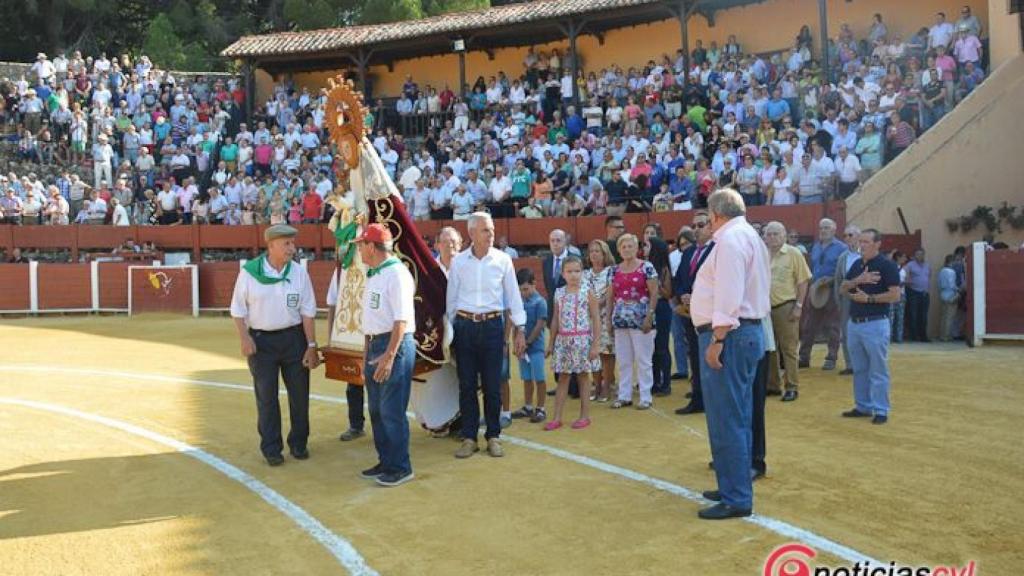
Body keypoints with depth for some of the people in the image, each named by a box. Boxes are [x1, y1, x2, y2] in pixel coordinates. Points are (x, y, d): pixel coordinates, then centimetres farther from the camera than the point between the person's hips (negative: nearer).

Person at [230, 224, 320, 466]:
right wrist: (244, 338, -10)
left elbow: (307, 311, -1)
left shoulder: (299, 273, -2)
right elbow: (238, 309, 0)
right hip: (261, 340, -1)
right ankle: (271, 449, 15)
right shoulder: (249, 272, -6)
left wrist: (312, 345, -5)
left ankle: (298, 444, 23)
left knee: (299, 393, 7)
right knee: (266, 396, 5)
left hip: (294, 338, 2)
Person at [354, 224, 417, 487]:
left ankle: (400, 468, 5)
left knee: (392, 411, -5)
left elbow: (401, 320, -20)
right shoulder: (373, 275, 16)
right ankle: (385, 462, 25)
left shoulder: (396, 273, -14)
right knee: (376, 410, 15)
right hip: (375, 346, 10)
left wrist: (389, 356, -25)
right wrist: (368, 354, 19)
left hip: (394, 346, -10)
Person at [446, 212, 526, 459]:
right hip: (464, 325, 1)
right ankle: (469, 437, 13)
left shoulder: (503, 260, 0)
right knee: (467, 384, 4)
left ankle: (493, 436, 15)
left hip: (492, 325, -1)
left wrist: (520, 329, 2)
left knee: (492, 385, 3)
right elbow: (451, 298, 9)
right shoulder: (458, 262, 2)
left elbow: (513, 295, 4)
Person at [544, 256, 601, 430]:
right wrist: (551, 342, 12)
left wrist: (596, 344, -10)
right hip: (563, 339, 3)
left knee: (583, 376, 5)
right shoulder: (559, 293, 5)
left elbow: (596, 319, -6)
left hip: (582, 339, -3)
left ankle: (585, 416, 15)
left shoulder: (587, 292, -5)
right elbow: (556, 320, 12)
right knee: (562, 378, 7)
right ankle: (557, 417, 9)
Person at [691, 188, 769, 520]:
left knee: (726, 420, -7)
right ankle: (735, 486, 26)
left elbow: (729, 295, -22)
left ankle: (736, 499, -2)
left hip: (730, 334, -11)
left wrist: (717, 339, -22)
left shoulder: (730, 238, -13)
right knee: (738, 418, 17)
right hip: (751, 329, 11)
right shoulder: (751, 237, 19)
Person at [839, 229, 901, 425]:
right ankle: (863, 406, 22)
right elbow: (843, 288, 7)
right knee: (859, 369, 13)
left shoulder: (887, 265, -9)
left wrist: (869, 298, -17)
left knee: (878, 370, -2)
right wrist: (858, 280, -9)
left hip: (875, 324, -7)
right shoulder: (857, 264, 12)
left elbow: (895, 295, -15)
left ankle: (881, 410, 4)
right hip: (854, 323, 7)